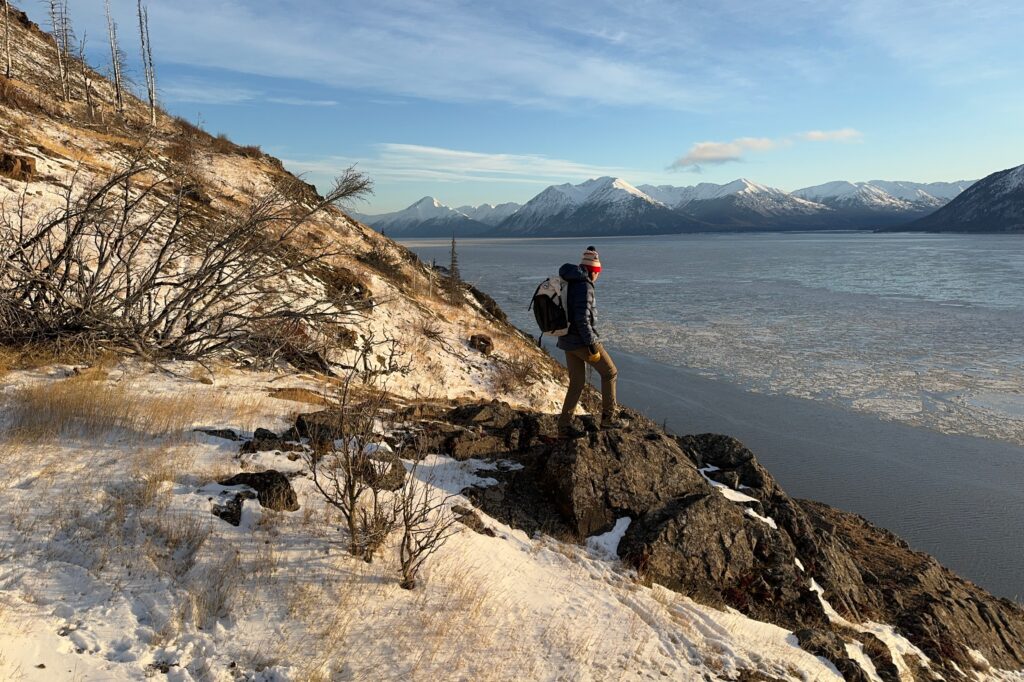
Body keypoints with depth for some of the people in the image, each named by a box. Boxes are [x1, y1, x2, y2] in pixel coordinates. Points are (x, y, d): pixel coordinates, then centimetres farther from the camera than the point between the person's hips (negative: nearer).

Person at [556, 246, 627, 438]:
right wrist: (592, 346, -21)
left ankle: (564, 426, 13)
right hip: (582, 341, -8)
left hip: (568, 341, 9)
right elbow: (582, 319, -25)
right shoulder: (584, 287, -18)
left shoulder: (567, 283, 11)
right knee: (609, 372, 11)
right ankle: (607, 417, 17)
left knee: (577, 382, 13)